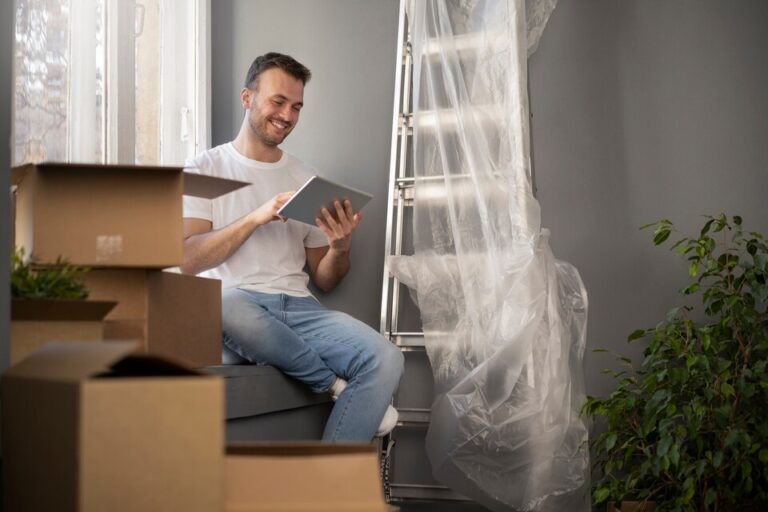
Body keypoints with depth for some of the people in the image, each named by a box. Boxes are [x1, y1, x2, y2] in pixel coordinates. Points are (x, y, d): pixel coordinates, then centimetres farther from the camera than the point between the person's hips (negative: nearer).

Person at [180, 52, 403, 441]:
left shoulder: (305, 178, 19)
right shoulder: (206, 168, 8)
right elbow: (187, 260, -7)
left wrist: (340, 247, -4)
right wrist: (257, 217, -16)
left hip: (299, 308, 4)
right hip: (234, 305, -3)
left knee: (385, 360, -24)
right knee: (227, 305, -41)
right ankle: (338, 387, -16)